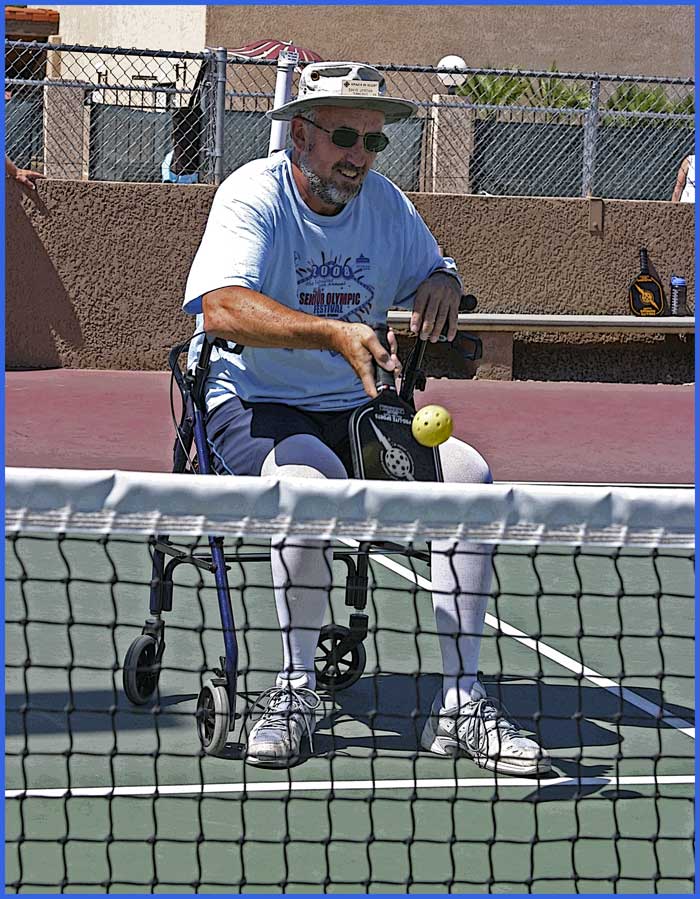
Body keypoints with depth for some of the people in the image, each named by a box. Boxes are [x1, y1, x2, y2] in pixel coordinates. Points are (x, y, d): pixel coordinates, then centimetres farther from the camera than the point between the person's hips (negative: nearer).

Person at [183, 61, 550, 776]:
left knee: (468, 471, -20)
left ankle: (458, 703, -18)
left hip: (358, 411, 6)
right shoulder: (254, 194, -13)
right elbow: (220, 309, -30)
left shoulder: (383, 200, 6)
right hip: (256, 409, -6)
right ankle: (295, 688, -21)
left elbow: (431, 270, 21)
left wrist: (442, 283, -7)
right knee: (310, 480, -38)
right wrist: (336, 332, -44)